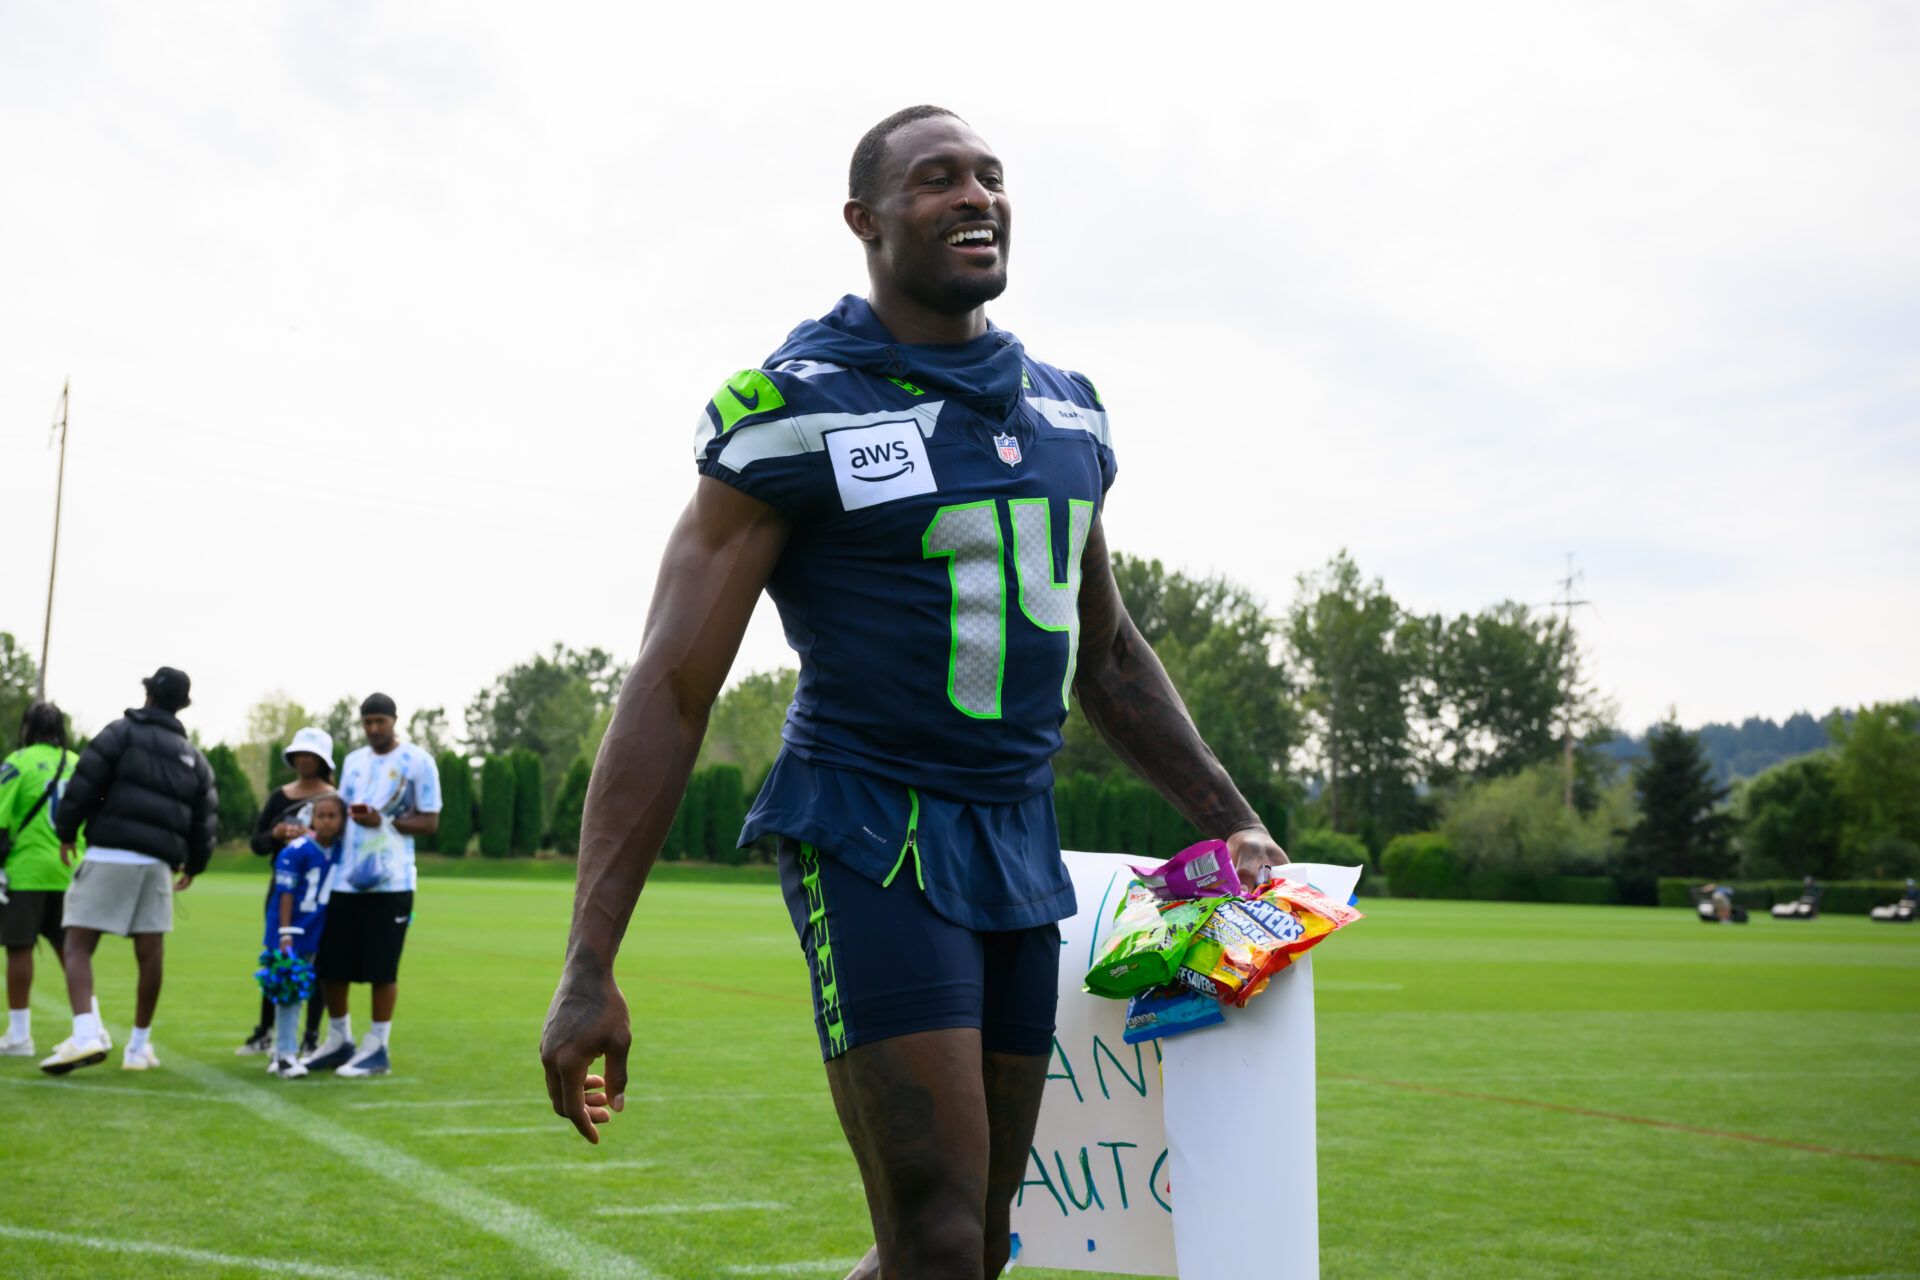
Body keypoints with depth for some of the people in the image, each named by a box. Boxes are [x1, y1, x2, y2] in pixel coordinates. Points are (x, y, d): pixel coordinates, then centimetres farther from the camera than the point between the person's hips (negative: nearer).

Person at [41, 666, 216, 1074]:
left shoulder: (122, 732, 3)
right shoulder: (193, 757, 18)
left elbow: (84, 784, -5)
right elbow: (205, 819, 18)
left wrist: (66, 831, 8)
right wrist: (192, 865, 32)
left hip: (110, 854, -4)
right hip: (158, 863, 4)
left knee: (78, 946, -3)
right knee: (150, 955, 8)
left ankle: (86, 1033, -21)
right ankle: (139, 1045, 14)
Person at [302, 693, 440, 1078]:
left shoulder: (417, 761, -2)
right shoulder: (353, 762, 16)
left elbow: (430, 821, -4)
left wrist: (384, 821, -16)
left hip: (389, 881, -6)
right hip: (344, 880, 6)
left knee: (382, 968, -2)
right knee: (330, 965, 8)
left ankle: (376, 1048, 7)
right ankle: (339, 1041, 23)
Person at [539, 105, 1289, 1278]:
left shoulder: (1070, 411, 11)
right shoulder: (792, 410, -9)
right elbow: (672, 689, -12)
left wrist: (1232, 820, 18)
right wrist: (590, 970, -17)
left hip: (1021, 840, 7)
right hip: (873, 837, -6)